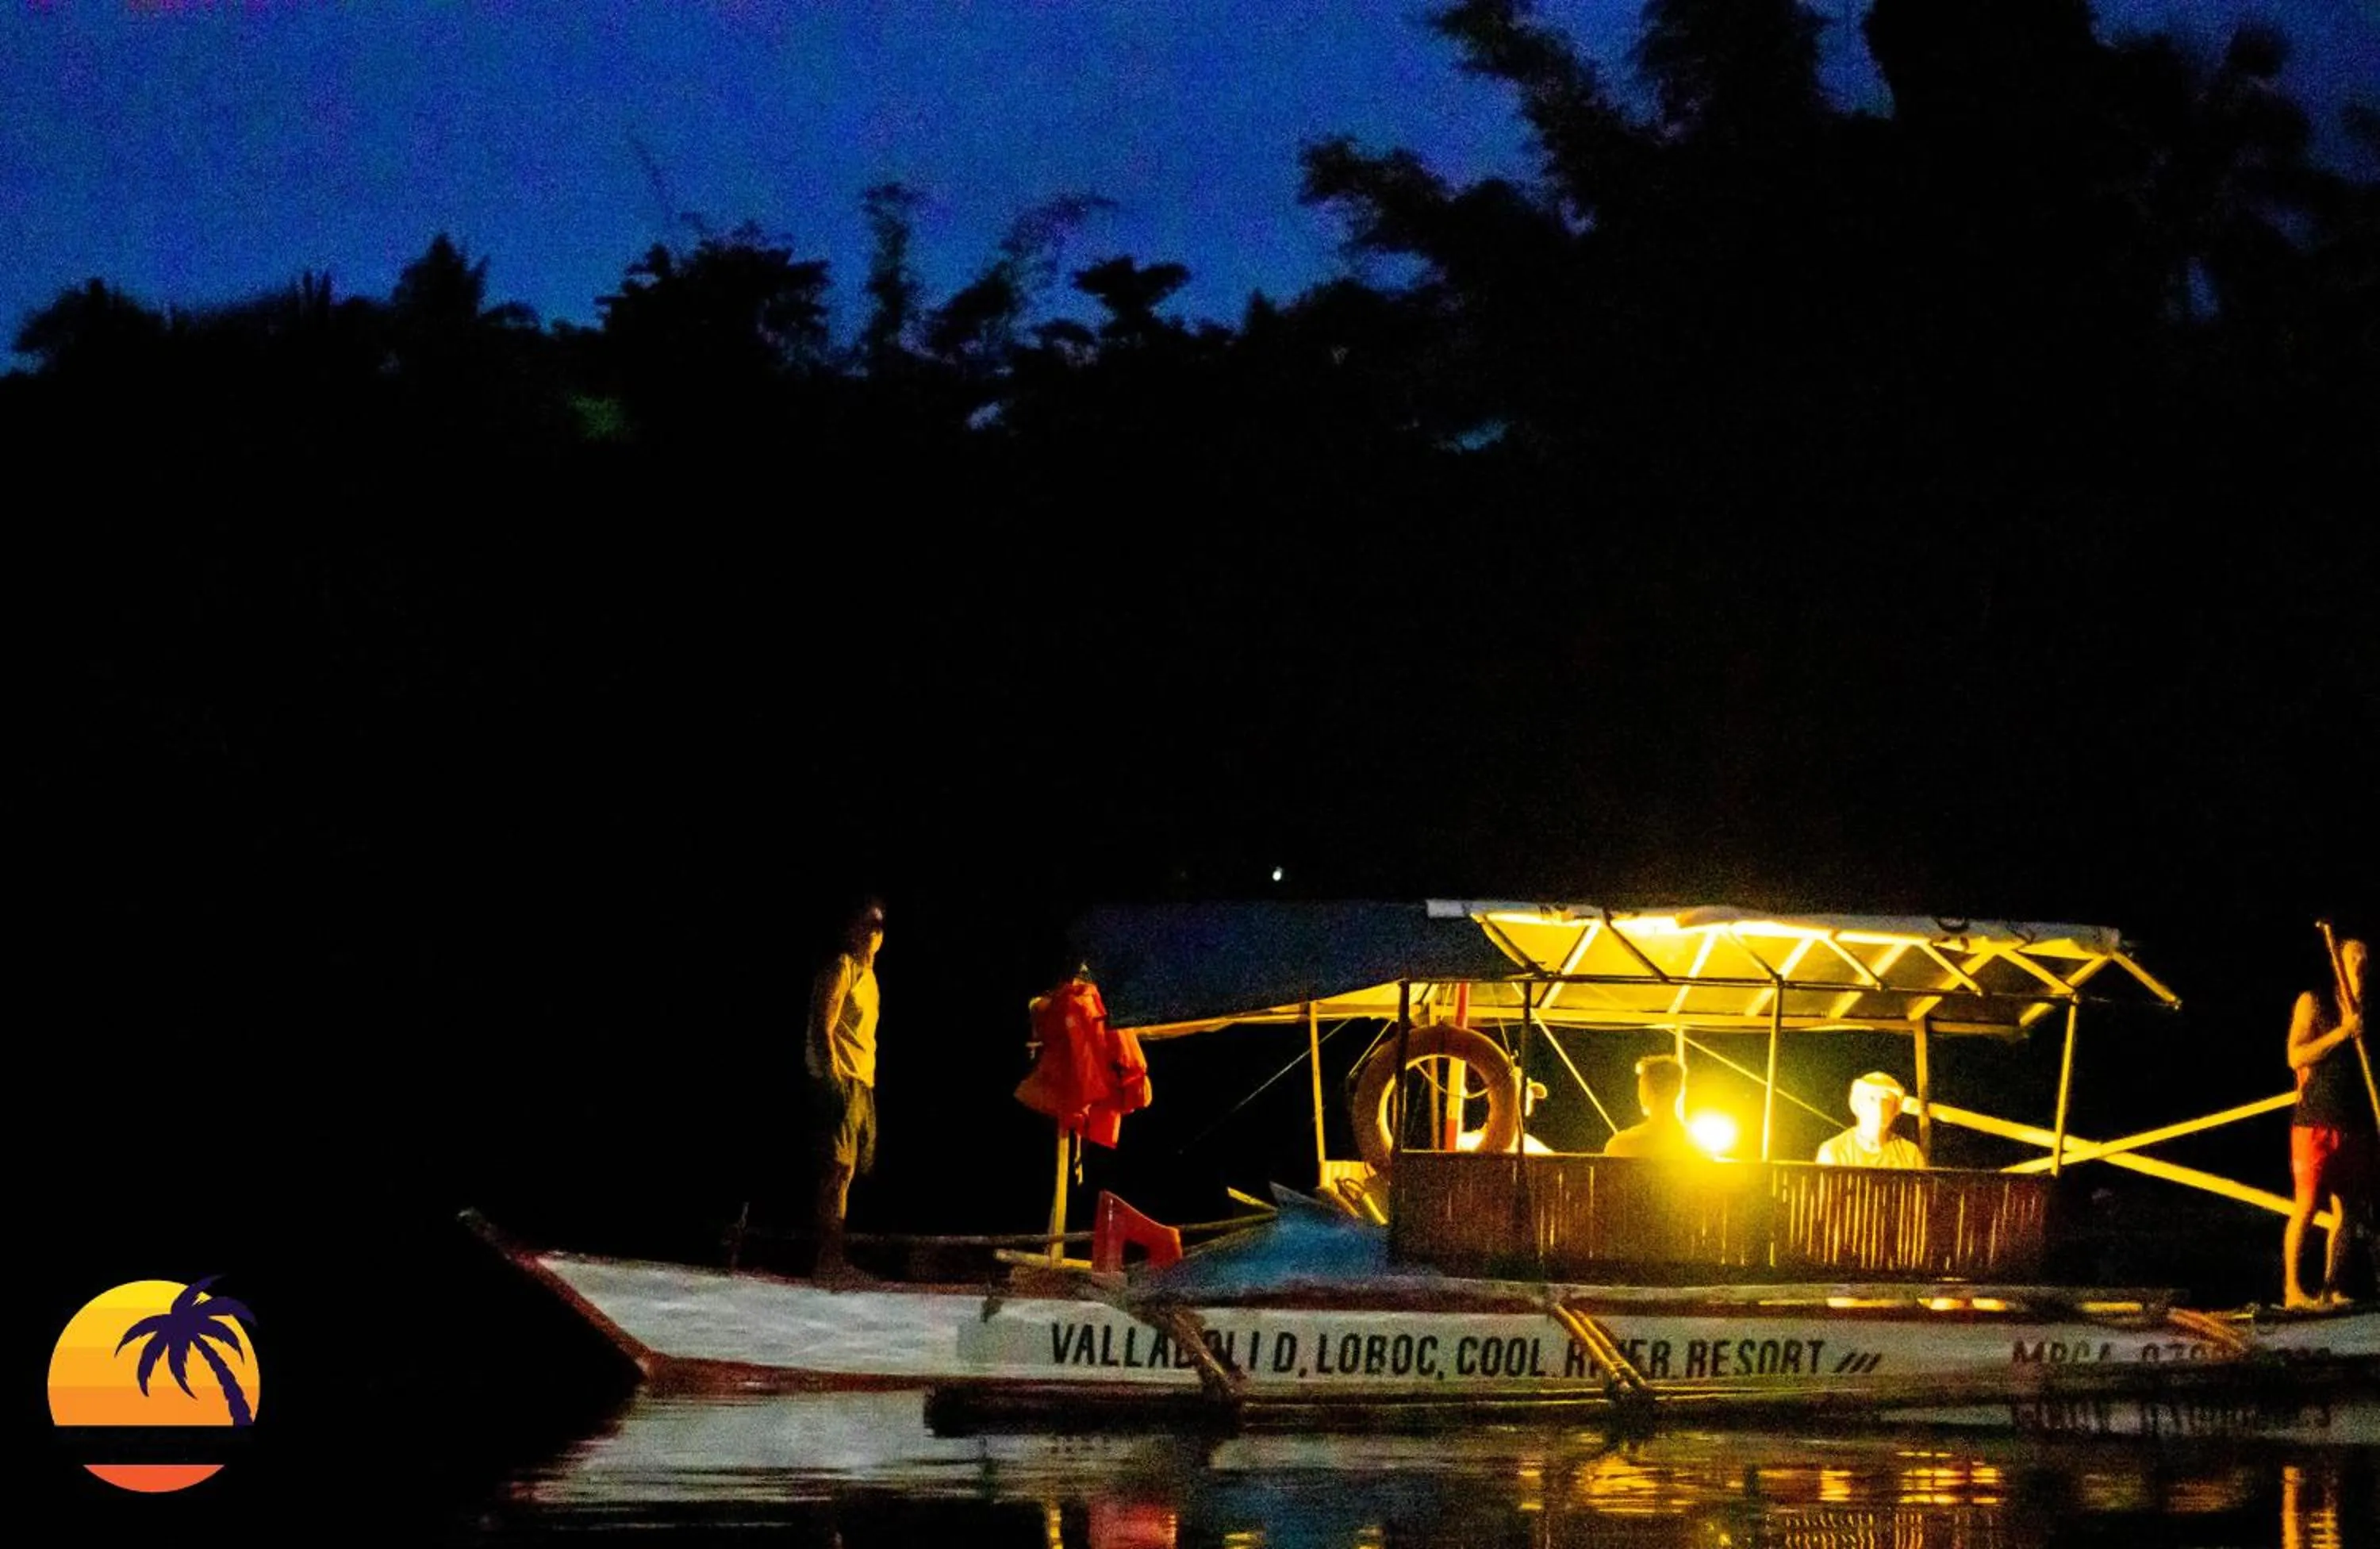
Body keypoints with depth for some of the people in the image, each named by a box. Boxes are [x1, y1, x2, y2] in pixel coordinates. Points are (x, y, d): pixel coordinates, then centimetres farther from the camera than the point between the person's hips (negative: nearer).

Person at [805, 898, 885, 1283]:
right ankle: (829, 1259, -15)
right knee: (838, 1169, -13)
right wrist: (833, 1080, -23)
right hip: (840, 1082, -9)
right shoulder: (841, 968, -8)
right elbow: (823, 1028, -15)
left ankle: (832, 1259, 11)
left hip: (861, 1084, 9)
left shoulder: (867, 973, 20)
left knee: (846, 1170, 9)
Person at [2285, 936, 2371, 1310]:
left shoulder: (2367, 1013, 16)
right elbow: (2296, 1056, -8)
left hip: (2356, 1124, 5)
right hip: (2316, 1121, -5)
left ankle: (2330, 1287, 9)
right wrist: (2341, 1032, -15)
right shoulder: (2313, 1003, 2)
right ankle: (2292, 1289, -6)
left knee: (2347, 1210, 3)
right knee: (2306, 1207, -9)